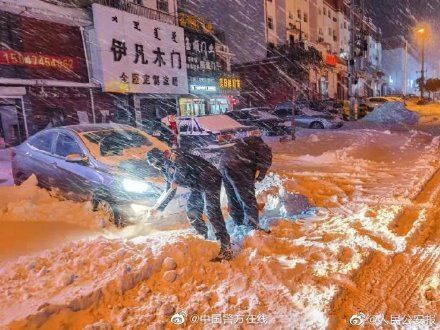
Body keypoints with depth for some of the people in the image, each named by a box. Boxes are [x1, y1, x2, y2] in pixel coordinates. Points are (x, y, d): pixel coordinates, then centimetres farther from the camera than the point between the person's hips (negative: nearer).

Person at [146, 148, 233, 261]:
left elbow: (182, 164, -30)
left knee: (211, 211, -19)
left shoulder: (170, 155, -8)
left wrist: (176, 180, -23)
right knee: (192, 213, 13)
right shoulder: (167, 170, 20)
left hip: (209, 178, -11)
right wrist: (158, 208, 28)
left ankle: (226, 248, -19)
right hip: (197, 187, 11)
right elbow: (169, 192, 26)